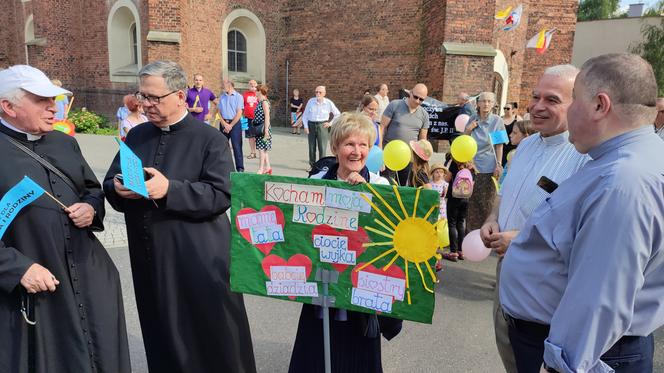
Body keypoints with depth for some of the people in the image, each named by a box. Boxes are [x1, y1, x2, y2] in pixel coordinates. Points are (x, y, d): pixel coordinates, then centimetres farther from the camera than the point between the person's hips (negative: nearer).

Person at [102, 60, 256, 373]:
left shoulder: (210, 139, -6)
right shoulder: (136, 136, 10)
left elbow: (221, 195, -16)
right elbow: (110, 182, 11)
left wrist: (168, 189, -25)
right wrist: (118, 188, -13)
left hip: (199, 259, -5)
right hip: (150, 257, 5)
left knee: (212, 341, 7)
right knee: (164, 340, 17)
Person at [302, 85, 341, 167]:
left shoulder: (328, 103, -2)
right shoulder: (311, 101, 0)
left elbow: (338, 114, 9)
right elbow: (305, 115, 6)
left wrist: (330, 123, 2)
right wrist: (305, 126, -4)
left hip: (322, 126, -2)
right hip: (311, 125, 2)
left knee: (322, 148, -5)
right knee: (311, 148, 7)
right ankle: (312, 166, 19)